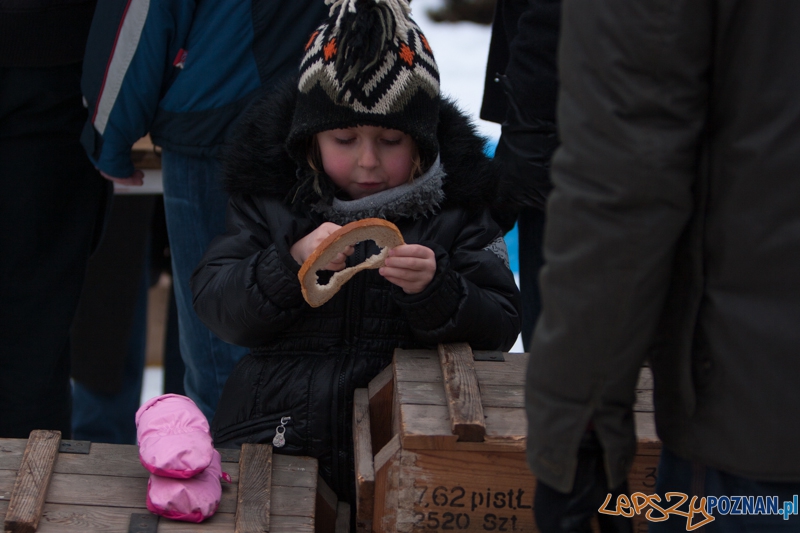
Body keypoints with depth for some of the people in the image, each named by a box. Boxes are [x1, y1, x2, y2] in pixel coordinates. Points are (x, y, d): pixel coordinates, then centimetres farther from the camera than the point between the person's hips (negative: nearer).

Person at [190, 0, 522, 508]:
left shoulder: (454, 204, 7)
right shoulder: (272, 193, 10)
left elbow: (499, 331, 2)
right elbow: (214, 304, 2)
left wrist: (436, 291, -18)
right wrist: (290, 265, -15)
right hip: (277, 435, 1)